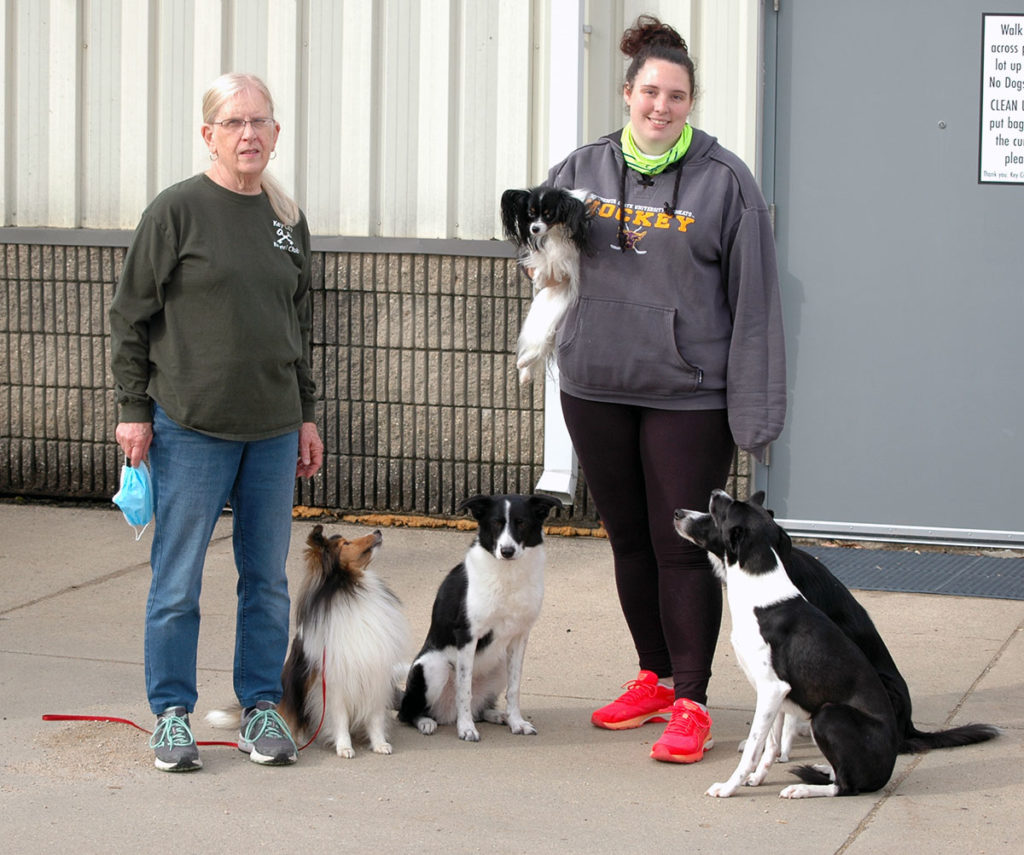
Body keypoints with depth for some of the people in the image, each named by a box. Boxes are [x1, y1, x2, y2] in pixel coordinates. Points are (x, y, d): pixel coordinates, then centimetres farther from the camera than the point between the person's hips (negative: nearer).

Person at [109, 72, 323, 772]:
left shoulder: (289, 220, 10)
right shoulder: (177, 211, -5)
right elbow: (131, 315, -2)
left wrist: (307, 414, 16)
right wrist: (135, 409, -6)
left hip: (274, 430, 4)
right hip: (190, 427, -4)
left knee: (268, 580, 8)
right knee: (178, 581, 1)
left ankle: (262, 707, 19)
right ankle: (172, 713, 12)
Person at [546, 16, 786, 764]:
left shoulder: (724, 179, -5)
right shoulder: (585, 169, 7)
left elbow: (753, 297, -6)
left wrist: (754, 409, -10)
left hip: (688, 393, -4)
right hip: (595, 387, 5)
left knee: (683, 548, -3)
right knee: (630, 541, 14)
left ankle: (691, 703, 6)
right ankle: (655, 678, 30)